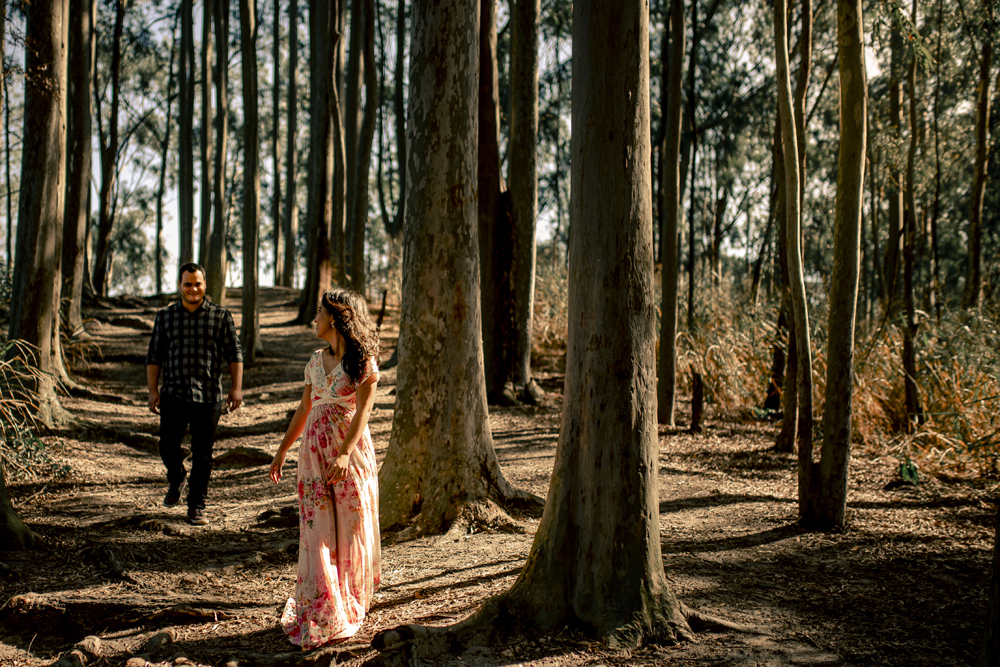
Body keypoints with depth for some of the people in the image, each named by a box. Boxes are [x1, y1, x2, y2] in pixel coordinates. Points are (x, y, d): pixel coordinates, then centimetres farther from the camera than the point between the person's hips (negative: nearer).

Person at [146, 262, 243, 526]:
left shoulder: (221, 316, 4)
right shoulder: (165, 316, 9)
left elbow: (234, 353, 4)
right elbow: (154, 355, 11)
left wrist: (236, 387, -5)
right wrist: (153, 390, 3)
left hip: (208, 397, -1)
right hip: (173, 394, 1)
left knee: (202, 455, 2)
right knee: (168, 446, -3)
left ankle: (196, 507, 15)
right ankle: (175, 480, 30)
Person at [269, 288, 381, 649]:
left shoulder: (363, 360, -6)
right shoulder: (316, 360, 12)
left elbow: (363, 411, -15)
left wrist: (345, 454, -27)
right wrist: (282, 451, 18)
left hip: (350, 451, -5)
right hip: (314, 452, 5)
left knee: (349, 531, 3)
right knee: (316, 531, 2)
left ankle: (347, 610, 18)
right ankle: (318, 616, 7)